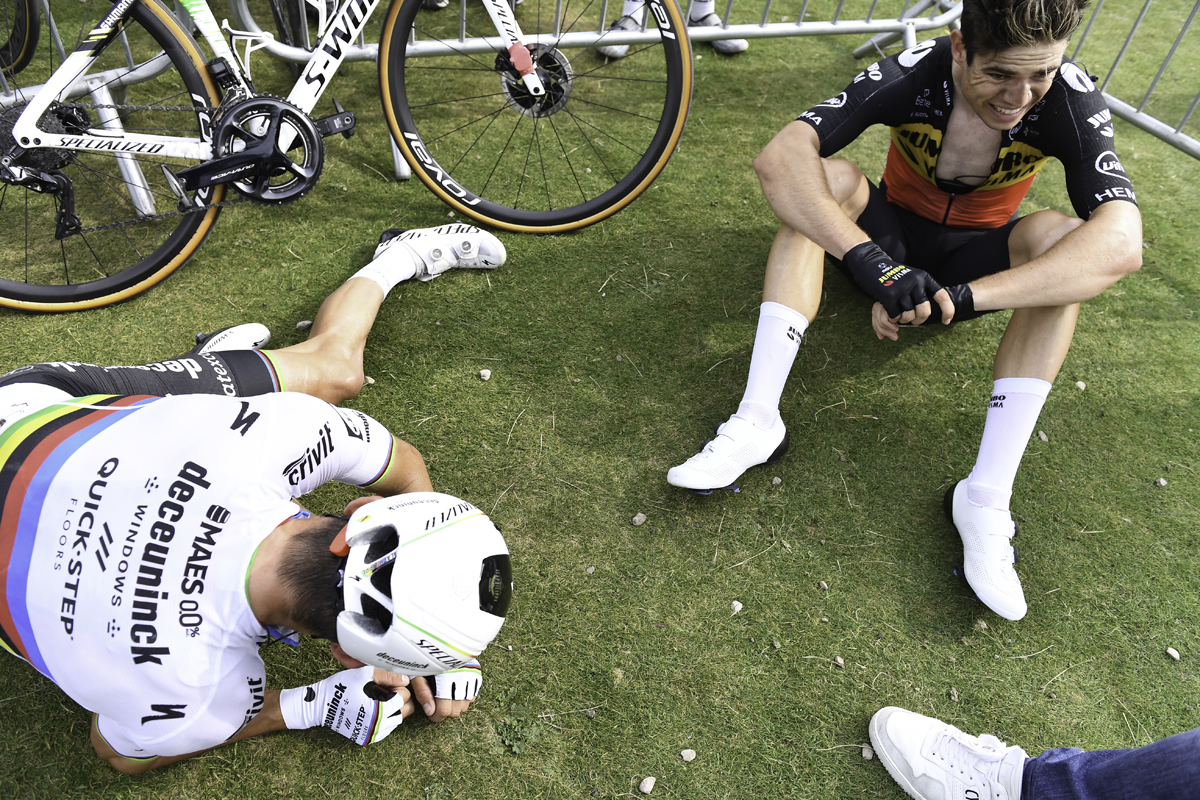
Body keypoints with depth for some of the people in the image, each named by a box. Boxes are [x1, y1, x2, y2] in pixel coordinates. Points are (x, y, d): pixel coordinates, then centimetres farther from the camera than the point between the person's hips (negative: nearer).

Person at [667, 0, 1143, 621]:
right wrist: (868, 260, -50)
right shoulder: (914, 75, -25)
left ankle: (985, 496, -35)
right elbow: (779, 157, -38)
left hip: (977, 258, 0)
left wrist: (960, 296, -50)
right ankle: (758, 421, -38)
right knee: (827, 177, -28)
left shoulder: (1069, 99, -24)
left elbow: (1122, 243, -37)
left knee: (1061, 234, -30)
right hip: (894, 233, 0)